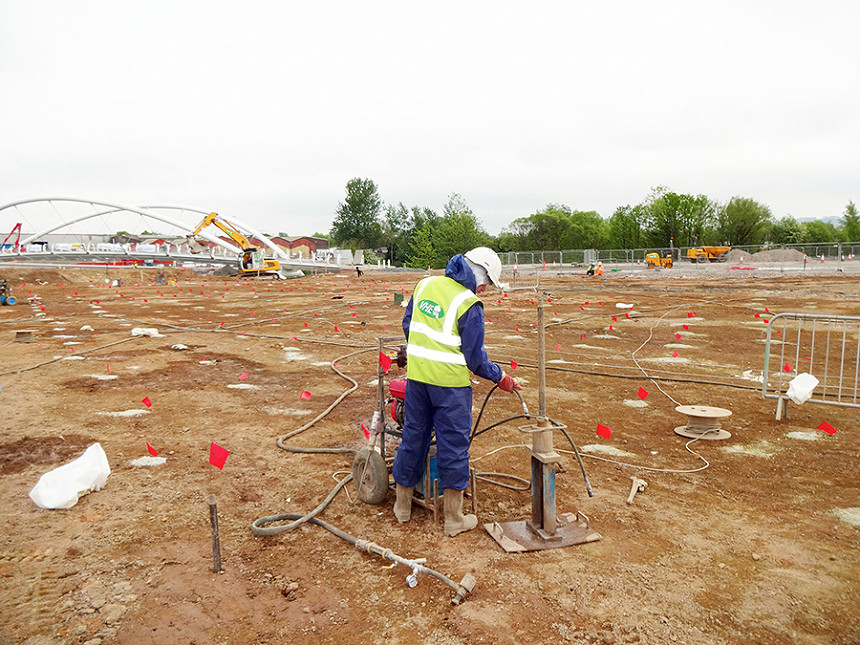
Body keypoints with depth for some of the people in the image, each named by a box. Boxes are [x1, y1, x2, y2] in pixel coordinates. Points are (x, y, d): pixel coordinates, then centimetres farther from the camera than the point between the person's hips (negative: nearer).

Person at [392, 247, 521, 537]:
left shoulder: (425, 284, 6)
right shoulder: (469, 305, -13)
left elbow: (407, 324, 16)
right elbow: (475, 358, -9)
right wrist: (501, 377, 6)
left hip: (417, 374, 6)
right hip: (450, 382, -6)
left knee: (413, 436, 17)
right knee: (453, 445, 6)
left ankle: (402, 505, 32)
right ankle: (454, 518, 18)